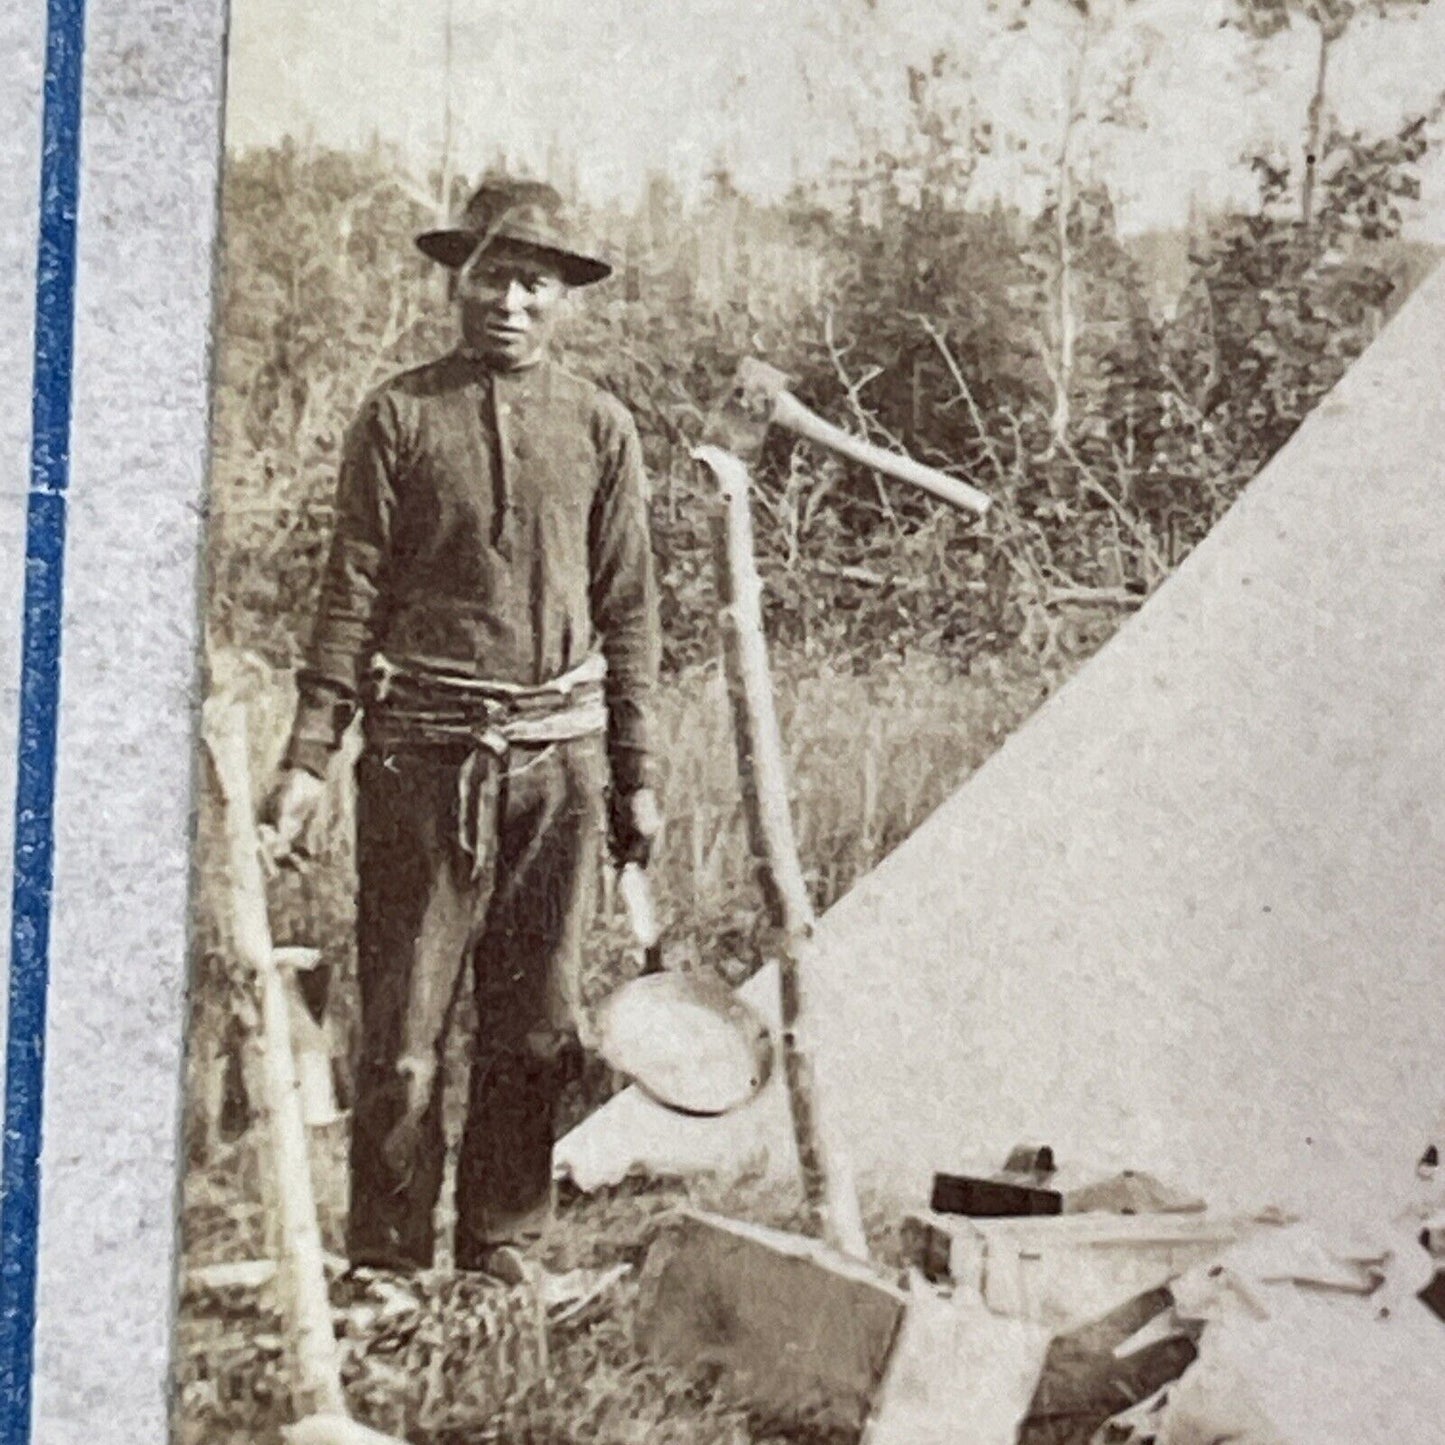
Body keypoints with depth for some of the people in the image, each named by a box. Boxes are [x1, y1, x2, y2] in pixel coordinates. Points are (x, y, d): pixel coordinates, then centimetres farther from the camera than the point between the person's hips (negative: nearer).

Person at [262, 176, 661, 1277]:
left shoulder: (602, 428, 9)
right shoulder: (399, 416, 4)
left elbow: (630, 613, 11)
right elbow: (352, 595, 3)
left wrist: (636, 774, 8)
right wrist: (309, 757, -3)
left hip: (560, 756, 2)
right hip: (424, 749, -2)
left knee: (536, 1027, 8)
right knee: (404, 1028, 2)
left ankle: (503, 1251, 22)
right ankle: (388, 1265, 16)